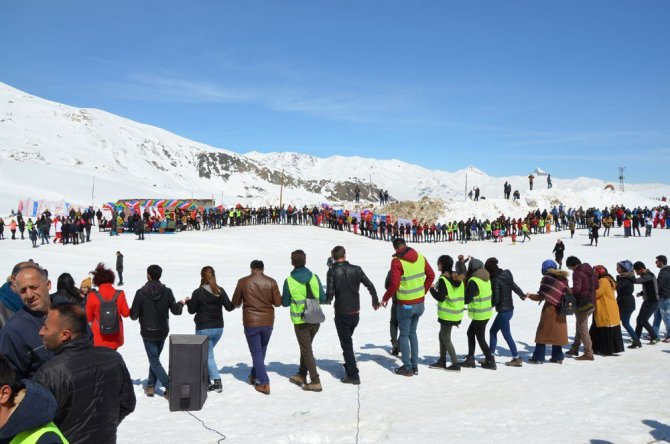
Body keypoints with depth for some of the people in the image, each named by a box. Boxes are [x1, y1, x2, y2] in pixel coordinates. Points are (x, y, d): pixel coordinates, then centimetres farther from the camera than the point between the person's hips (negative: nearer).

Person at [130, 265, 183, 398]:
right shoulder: (167, 292, -9)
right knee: (154, 358, 22)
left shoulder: (141, 293, -15)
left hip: (148, 333, -3)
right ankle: (151, 386, 26)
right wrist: (181, 304, 17)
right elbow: (175, 311, -4)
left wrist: (132, 311, 12)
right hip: (163, 331, 4)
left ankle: (169, 387, -7)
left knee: (154, 362, 4)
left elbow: (133, 315, -12)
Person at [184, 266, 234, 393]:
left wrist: (188, 302, 17)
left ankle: (217, 382, -6)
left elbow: (192, 310, -3)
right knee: (206, 353, 21)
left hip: (203, 329, -4)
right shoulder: (220, 291, -2)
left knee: (208, 356, 2)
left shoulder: (198, 292, -11)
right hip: (218, 328, 4)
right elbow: (229, 307, -1)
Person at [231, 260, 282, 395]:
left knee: (256, 353, 4)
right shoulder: (271, 282, -3)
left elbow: (235, 303, 4)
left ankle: (264, 383, -2)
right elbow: (278, 303, -2)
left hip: (251, 323, -2)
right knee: (261, 350, 21)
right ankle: (254, 376, 36)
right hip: (268, 322, 2)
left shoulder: (243, 282, -5)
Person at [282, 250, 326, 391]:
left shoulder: (289, 281, -12)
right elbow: (323, 298, 1)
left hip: (300, 321, -4)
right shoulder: (314, 277, -4)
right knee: (306, 347, 21)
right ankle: (301, 375, 32)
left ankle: (315, 382, 1)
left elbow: (285, 303, -2)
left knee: (306, 350, 4)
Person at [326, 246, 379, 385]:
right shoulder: (356, 269, -2)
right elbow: (370, 286, 2)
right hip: (355, 312, 4)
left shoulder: (332, 271, -12)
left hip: (341, 314, -4)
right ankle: (349, 366, 34)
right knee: (348, 340, 25)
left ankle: (353, 375, 4)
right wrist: (375, 301, 16)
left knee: (346, 344, 4)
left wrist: (328, 300, 4)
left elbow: (330, 293, -19)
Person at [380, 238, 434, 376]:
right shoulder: (420, 257, 1)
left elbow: (394, 284, -20)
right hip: (420, 303, 6)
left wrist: (385, 298, -4)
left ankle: (407, 367, 10)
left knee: (404, 334, 7)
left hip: (406, 305, -6)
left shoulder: (397, 261, -17)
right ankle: (415, 366, 21)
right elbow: (431, 275, 8)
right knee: (412, 333, 18)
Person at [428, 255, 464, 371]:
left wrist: (432, 289, -4)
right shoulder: (458, 278, 7)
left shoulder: (443, 280, -18)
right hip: (457, 313, 8)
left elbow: (440, 297, -18)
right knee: (442, 335, 19)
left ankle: (455, 364, 2)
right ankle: (442, 361, 25)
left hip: (447, 314, -8)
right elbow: (462, 295, 12)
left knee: (446, 339, 2)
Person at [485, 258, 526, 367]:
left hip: (503, 311, -9)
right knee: (493, 331, 16)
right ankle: (491, 356, 20)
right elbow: (515, 287, 19)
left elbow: (496, 299, -18)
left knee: (507, 335, 2)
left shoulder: (495, 281, -19)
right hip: (510, 308, 9)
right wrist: (522, 295, 38)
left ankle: (517, 359, 10)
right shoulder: (506, 276, 4)